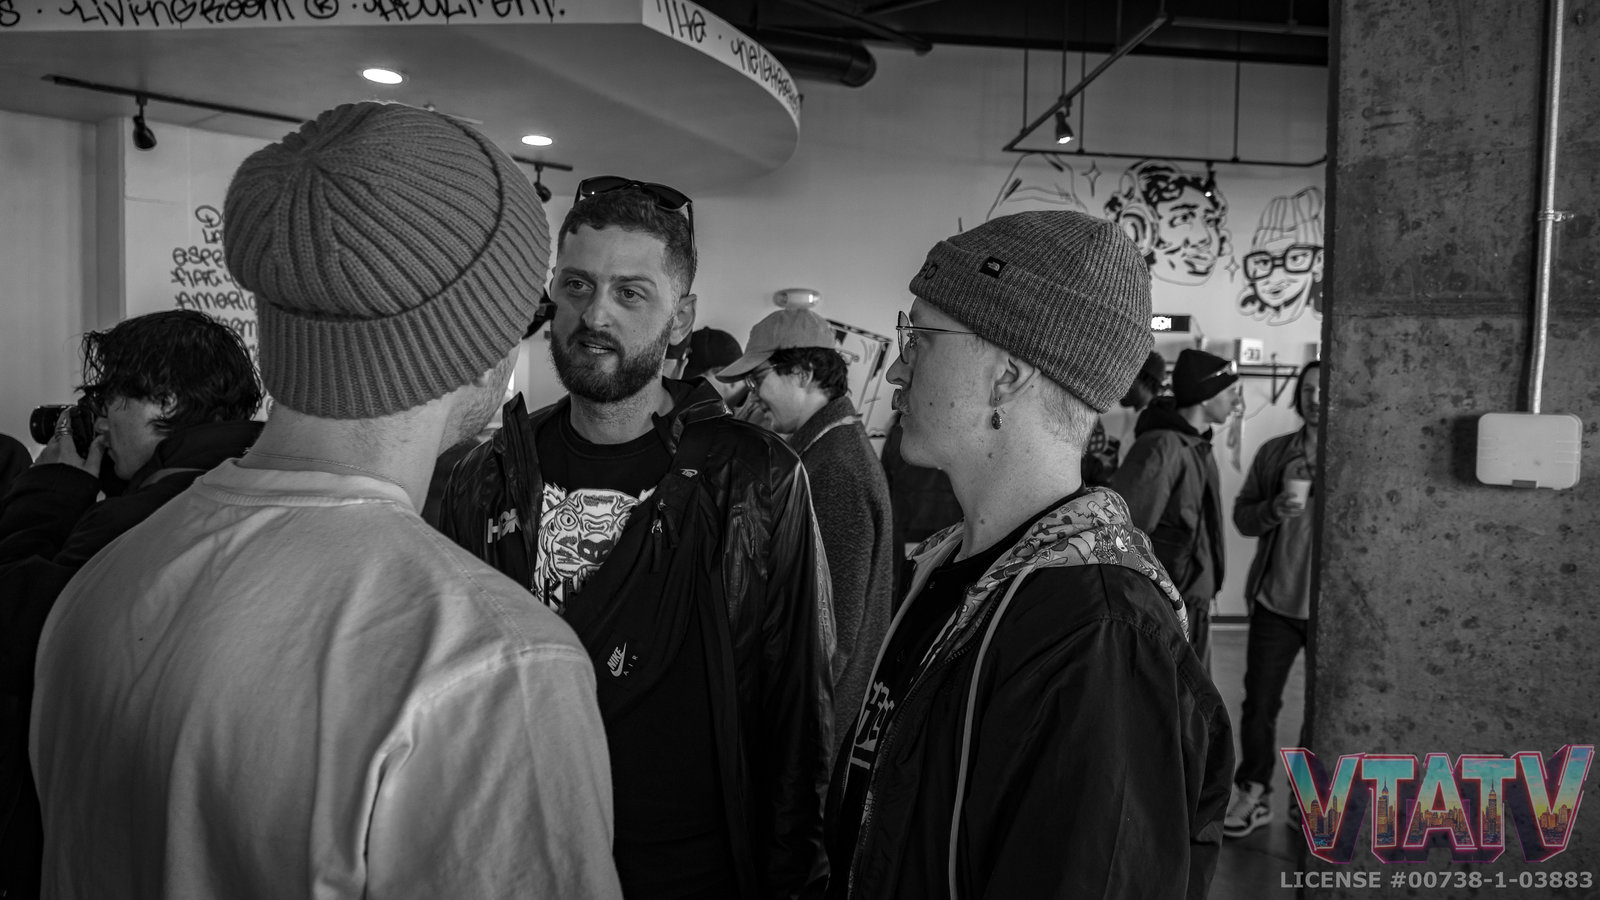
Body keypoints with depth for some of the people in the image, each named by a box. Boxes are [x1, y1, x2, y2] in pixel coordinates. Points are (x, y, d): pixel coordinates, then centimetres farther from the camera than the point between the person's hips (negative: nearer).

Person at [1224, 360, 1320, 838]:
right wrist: (1273, 510, -14)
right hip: (1276, 600, 2)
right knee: (1259, 702, 7)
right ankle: (1253, 794, 21)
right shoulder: (1274, 452, 4)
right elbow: (1242, 515, 5)